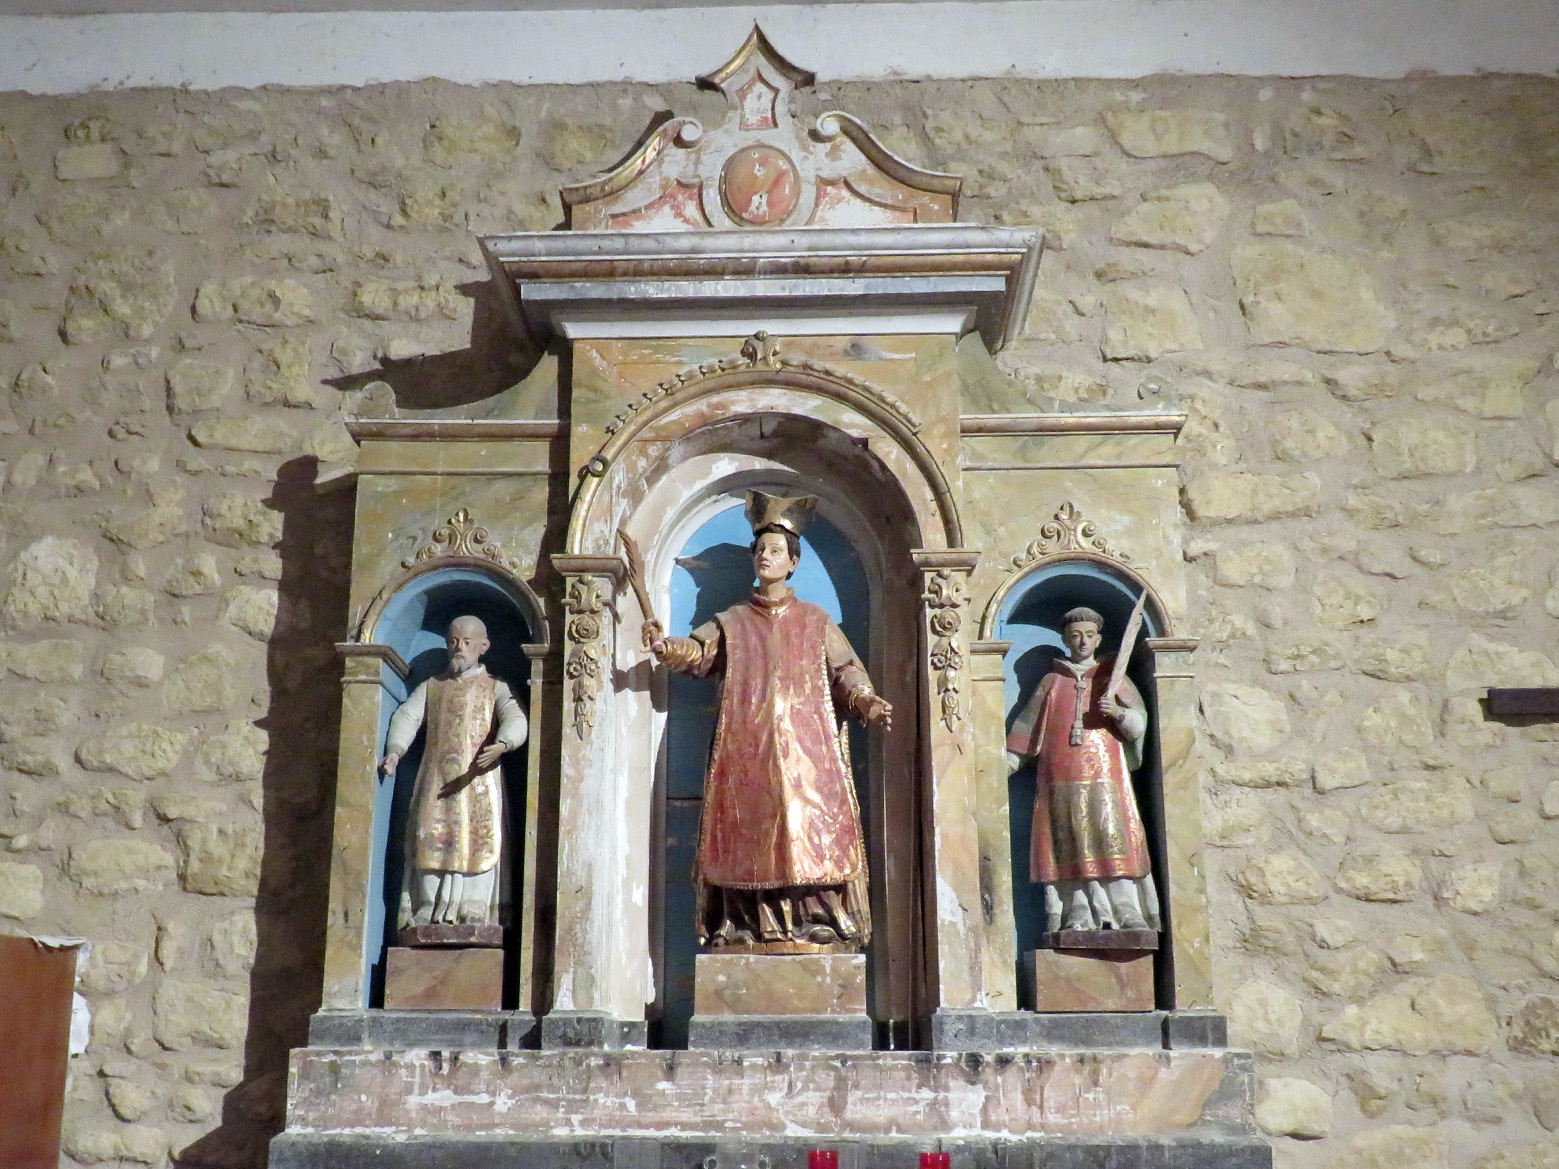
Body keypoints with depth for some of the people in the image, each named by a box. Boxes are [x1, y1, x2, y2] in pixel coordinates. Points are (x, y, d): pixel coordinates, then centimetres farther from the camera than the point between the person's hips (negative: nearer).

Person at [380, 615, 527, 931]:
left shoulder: (495, 687, 13)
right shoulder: (431, 686, 23)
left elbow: (515, 719, -5)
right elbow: (407, 716, 9)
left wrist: (502, 744, -28)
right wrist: (395, 750, -11)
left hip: (478, 779, -2)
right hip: (435, 780, 2)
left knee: (476, 842, -13)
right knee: (431, 839, -8)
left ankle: (472, 916, -15)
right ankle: (427, 915, -7)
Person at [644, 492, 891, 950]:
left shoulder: (815, 622, 14)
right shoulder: (732, 622, 17)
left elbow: (846, 671, 8)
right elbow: (696, 652, 5)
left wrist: (868, 702, -10)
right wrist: (664, 645, -15)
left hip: (805, 747, -1)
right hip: (747, 750, 1)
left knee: (810, 829, -9)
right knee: (749, 836, -4)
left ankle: (816, 925, -7)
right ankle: (748, 926, -2)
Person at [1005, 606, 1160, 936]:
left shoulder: (1113, 678, 15)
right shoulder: (1051, 682, 19)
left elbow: (1139, 727, 6)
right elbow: (1027, 728, 19)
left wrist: (1119, 713, -14)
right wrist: (1006, 764, 12)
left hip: (1106, 776, -1)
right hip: (1062, 780, 1)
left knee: (1113, 840, -13)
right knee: (1072, 845, -7)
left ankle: (1125, 912, -15)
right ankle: (1080, 914, -9)